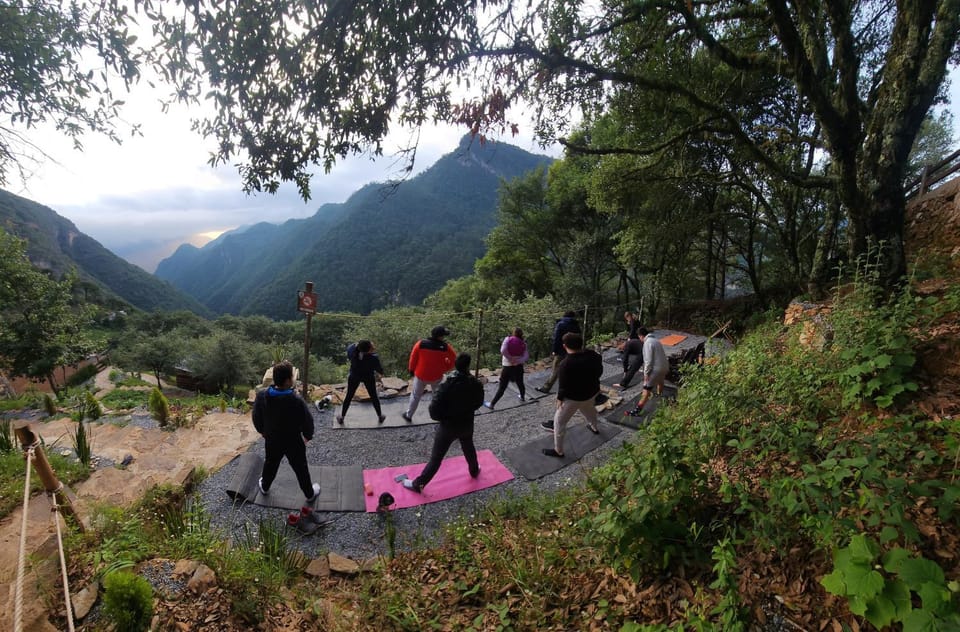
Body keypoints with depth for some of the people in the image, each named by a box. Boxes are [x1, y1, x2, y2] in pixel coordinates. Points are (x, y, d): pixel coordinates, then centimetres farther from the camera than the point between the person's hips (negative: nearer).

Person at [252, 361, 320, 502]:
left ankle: (264, 487, 57)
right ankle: (310, 494, 38)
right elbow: (307, 421, -20)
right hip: (294, 442, -4)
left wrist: (263, 432, 17)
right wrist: (308, 436, 2)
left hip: (272, 440, 4)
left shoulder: (261, 396, -21)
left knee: (270, 464, 31)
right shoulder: (297, 401, -34)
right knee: (301, 469, 18)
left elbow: (256, 418, -3)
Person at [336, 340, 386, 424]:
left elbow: (349, 348, -2)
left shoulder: (352, 352, -27)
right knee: (374, 396, 17)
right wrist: (381, 373, 7)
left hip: (354, 377, 2)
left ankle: (341, 417, 30)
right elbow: (379, 368, -13)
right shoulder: (374, 358, -32)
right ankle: (380, 416, 31)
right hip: (368, 378, -2)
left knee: (349, 396, 17)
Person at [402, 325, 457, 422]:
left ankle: (408, 415, 31)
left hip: (420, 375, 1)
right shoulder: (445, 347, -19)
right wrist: (445, 368, 7)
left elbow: (413, 358, -6)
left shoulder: (421, 344, -17)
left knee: (415, 396, 20)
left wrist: (412, 369, 11)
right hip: (436, 377, -1)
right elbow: (454, 359, -8)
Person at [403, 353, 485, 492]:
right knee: (469, 448, 31)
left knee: (436, 458, 7)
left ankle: (418, 484, 19)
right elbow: (479, 403, 4)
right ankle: (474, 470, 54)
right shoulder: (476, 384, -15)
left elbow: (434, 411, -24)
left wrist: (443, 417, -4)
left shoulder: (447, 386, -27)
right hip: (467, 425, 4)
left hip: (448, 427, -3)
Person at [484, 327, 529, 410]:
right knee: (520, 383, 25)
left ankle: (492, 404, 3)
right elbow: (526, 356, -12)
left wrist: (510, 359, -13)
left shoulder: (508, 339, -7)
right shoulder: (523, 344, 0)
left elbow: (503, 350, -21)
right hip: (518, 367, 3)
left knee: (502, 387, 0)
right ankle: (522, 397, 48)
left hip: (507, 367, -3)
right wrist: (517, 361, -18)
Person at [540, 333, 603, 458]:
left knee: (559, 421, 7)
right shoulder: (592, 355, -10)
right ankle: (594, 428, 65)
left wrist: (559, 398, -8)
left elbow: (564, 385, -24)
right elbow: (599, 371, 5)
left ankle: (558, 450, 16)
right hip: (591, 392, 8)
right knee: (589, 409, 39)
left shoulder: (566, 364, -30)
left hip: (573, 397, -7)